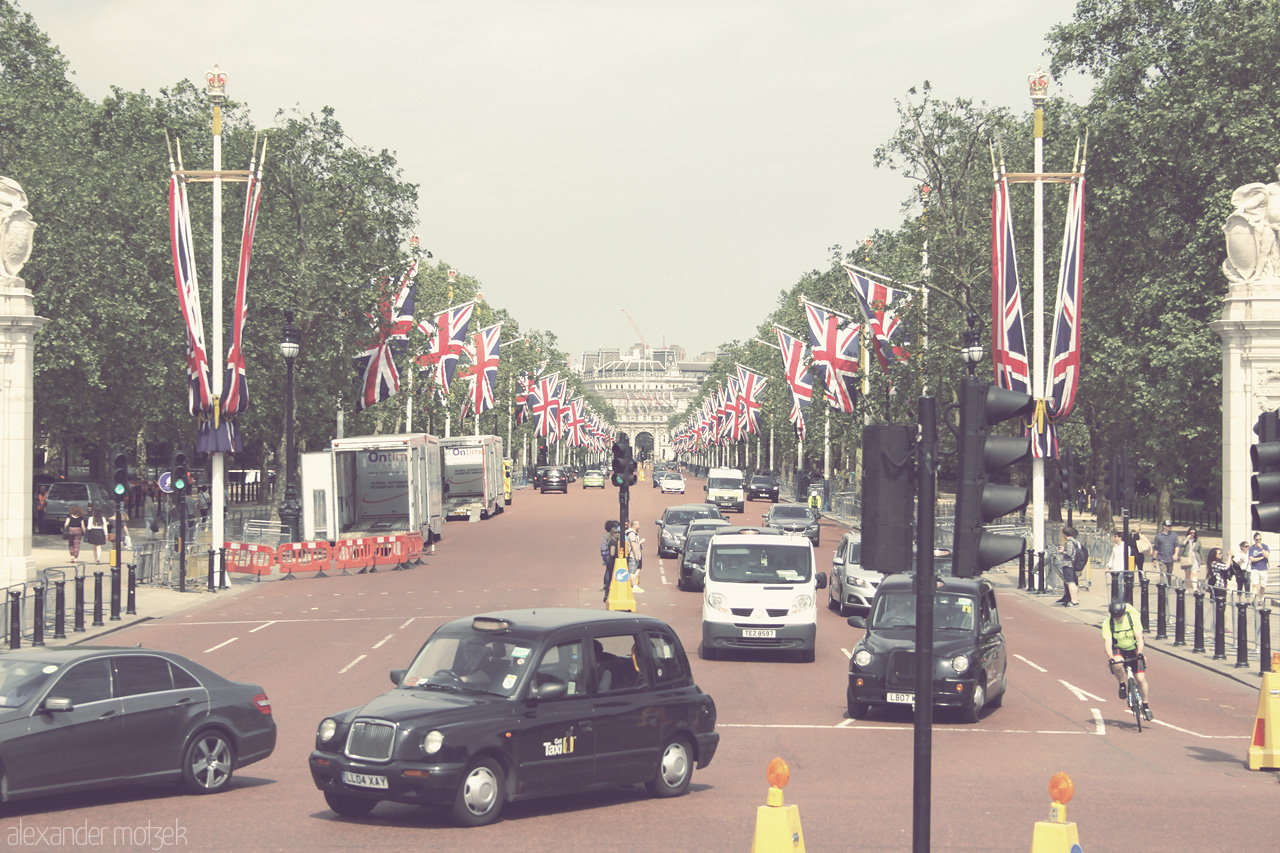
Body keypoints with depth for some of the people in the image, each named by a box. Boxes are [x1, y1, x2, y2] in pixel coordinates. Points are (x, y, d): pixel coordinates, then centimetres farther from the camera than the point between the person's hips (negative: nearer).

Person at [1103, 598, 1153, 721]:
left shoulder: (1133, 618, -20)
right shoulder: (1107, 623, -19)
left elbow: (1139, 637, -26)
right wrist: (1111, 658, -44)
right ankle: (1122, 685, -8)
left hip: (1134, 651, 0)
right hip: (1118, 650, 0)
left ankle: (1146, 706, 6)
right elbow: (1107, 642, -27)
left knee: (1141, 679, -11)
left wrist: (1140, 653, -42)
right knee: (1117, 664, -36)